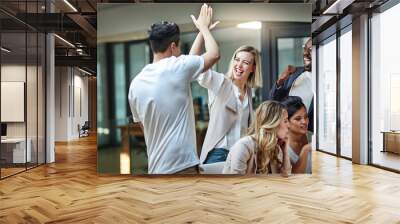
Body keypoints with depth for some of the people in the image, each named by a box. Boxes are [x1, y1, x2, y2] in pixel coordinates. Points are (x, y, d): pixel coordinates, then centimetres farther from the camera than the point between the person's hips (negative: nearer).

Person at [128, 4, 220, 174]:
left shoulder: (136, 83, 8)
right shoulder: (177, 68, -10)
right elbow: (214, 54, 5)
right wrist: (203, 27, 19)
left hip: (156, 168, 7)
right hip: (182, 165, -7)